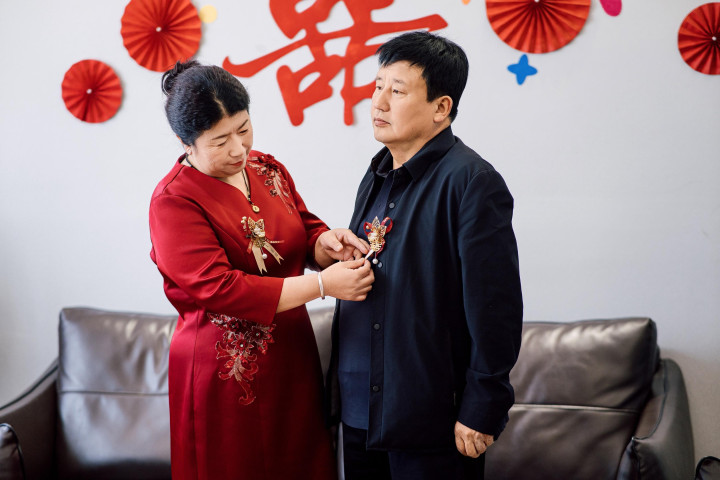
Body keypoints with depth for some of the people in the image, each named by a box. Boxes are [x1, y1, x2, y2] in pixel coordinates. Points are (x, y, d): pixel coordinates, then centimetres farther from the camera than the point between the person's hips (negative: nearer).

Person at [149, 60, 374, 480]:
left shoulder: (268, 170, 7)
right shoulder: (173, 201, -14)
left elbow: (305, 229, 15)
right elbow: (217, 288, -22)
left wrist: (326, 242, -12)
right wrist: (322, 284, -24)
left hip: (292, 358, 6)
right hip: (227, 371, -6)